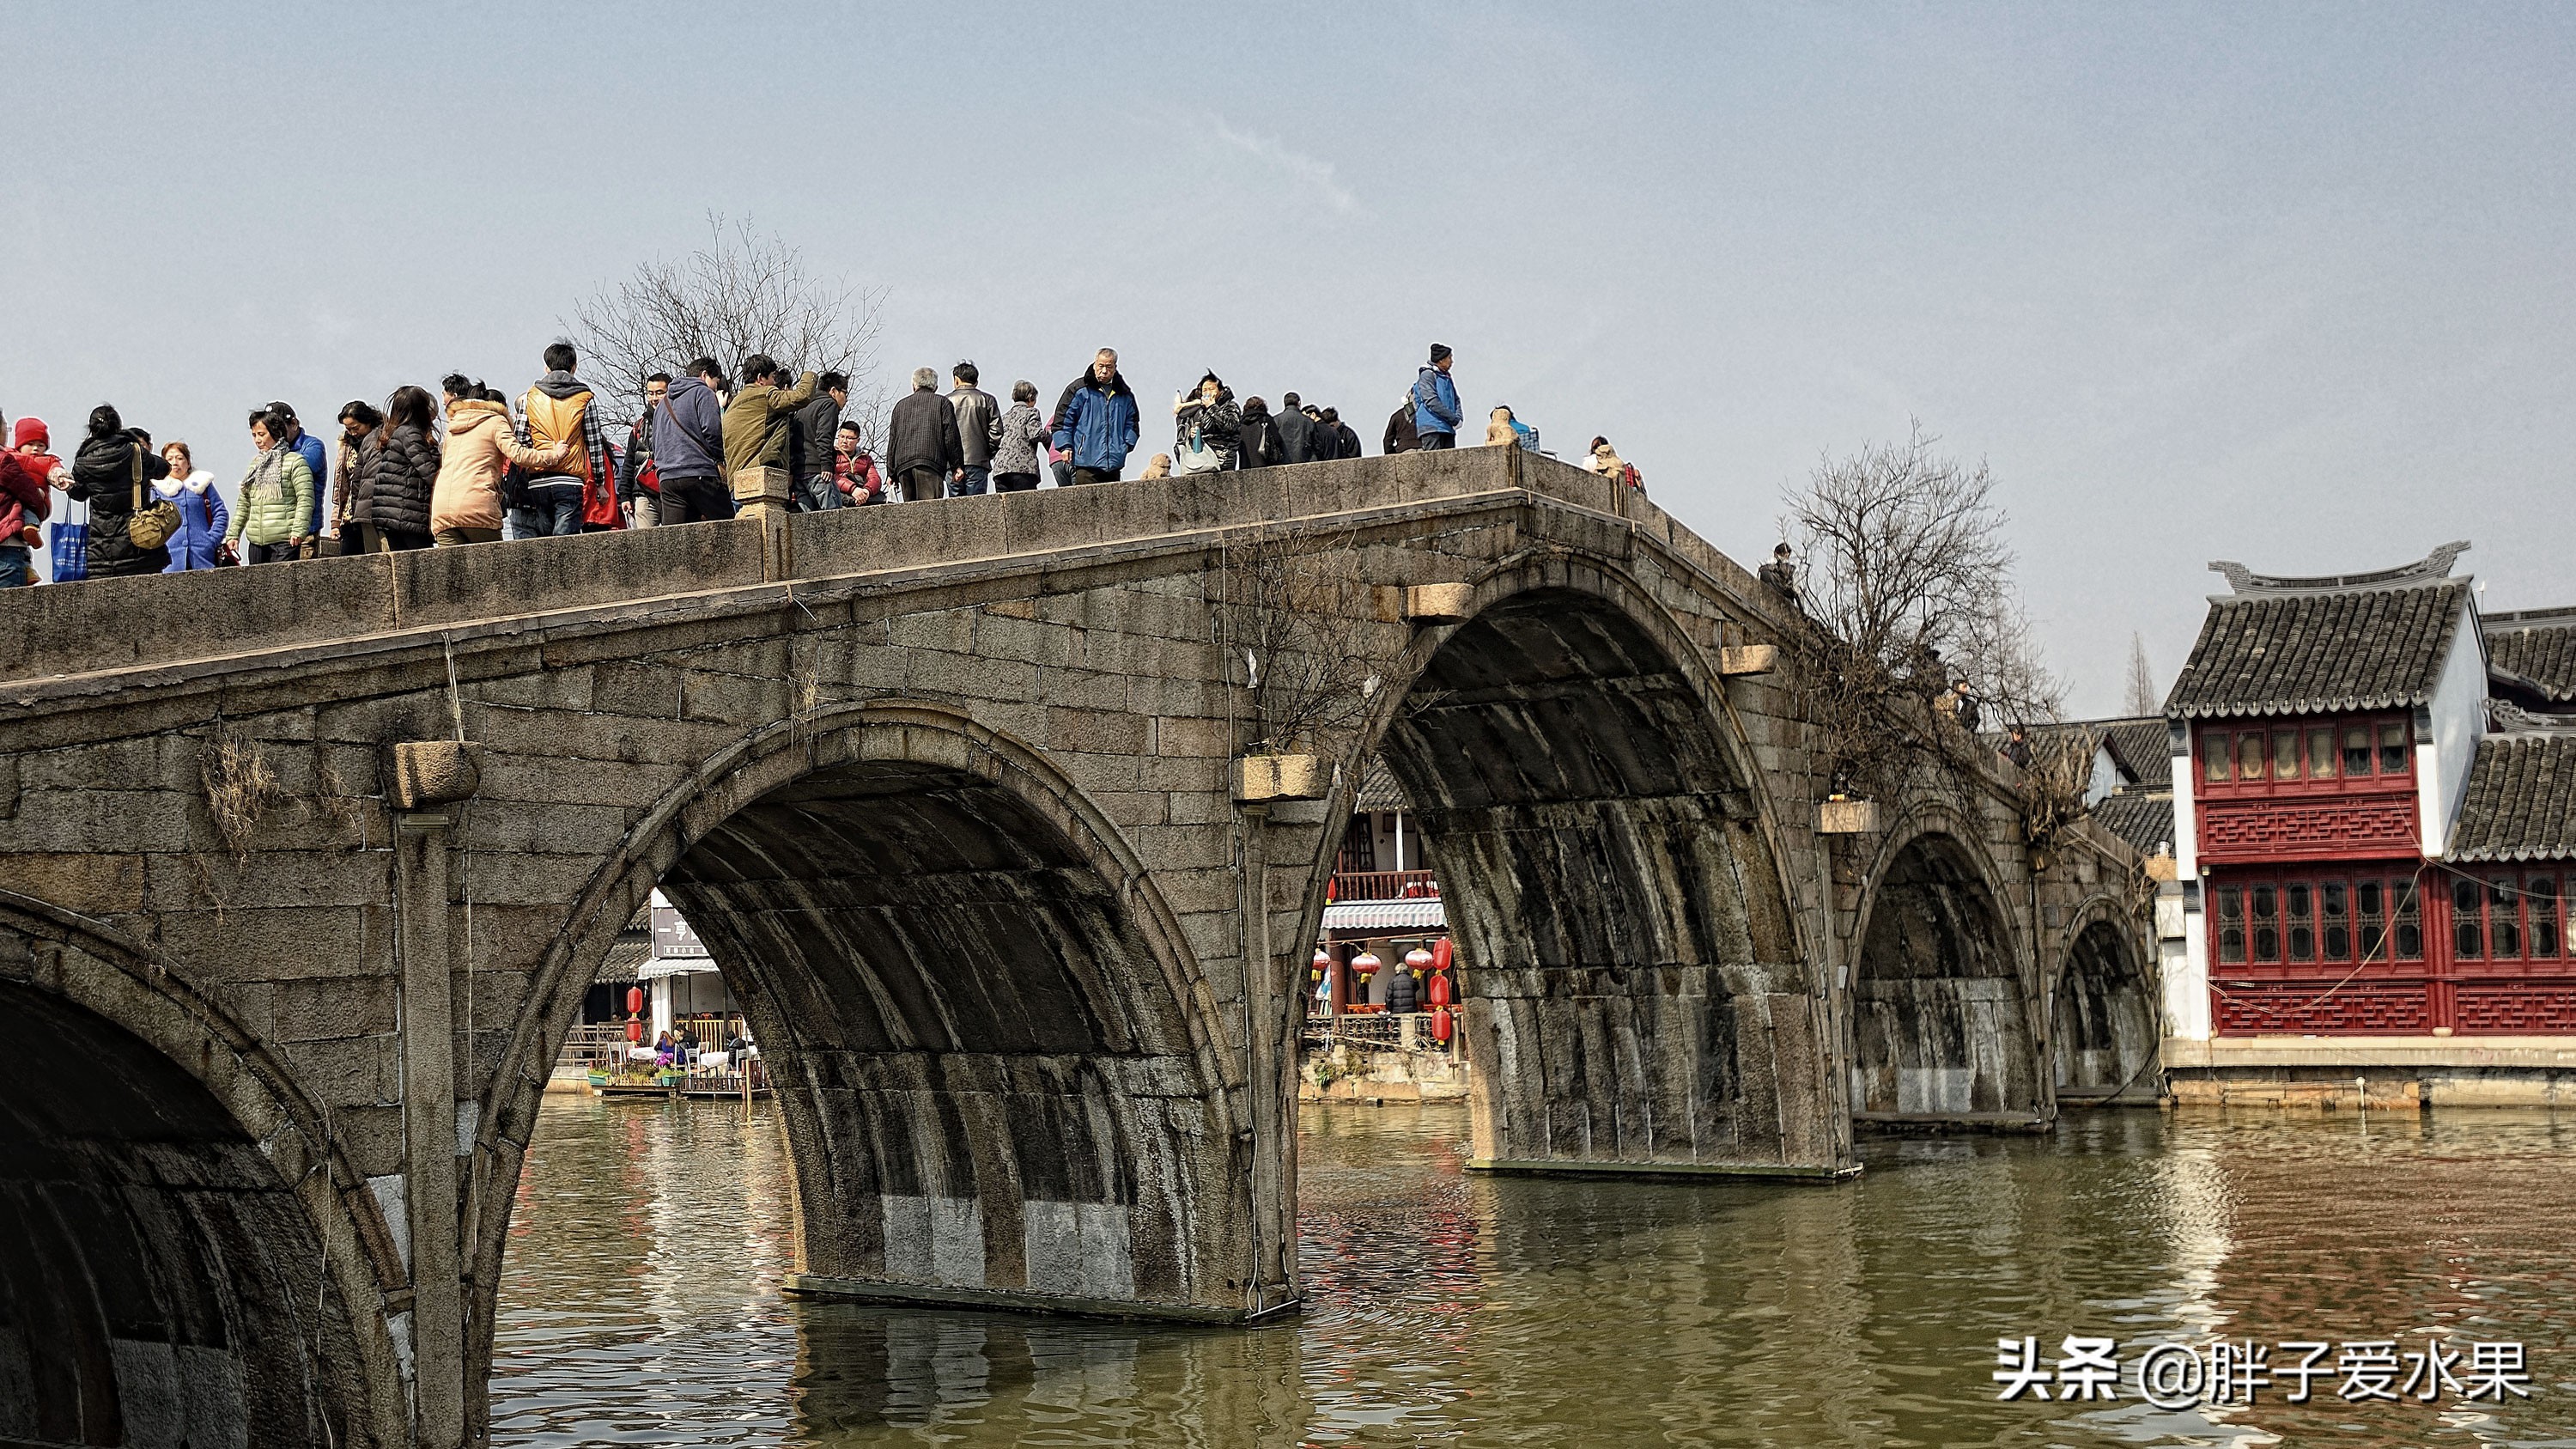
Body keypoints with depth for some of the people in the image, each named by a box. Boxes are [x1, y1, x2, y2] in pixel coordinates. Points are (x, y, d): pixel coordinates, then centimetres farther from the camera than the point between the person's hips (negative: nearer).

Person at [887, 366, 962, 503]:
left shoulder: (901, 405, 23)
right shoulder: (942, 402, 11)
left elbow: (892, 440, 21)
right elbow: (951, 436, 2)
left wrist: (891, 473, 22)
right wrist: (957, 466, 4)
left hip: (902, 463, 4)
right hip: (931, 463, -4)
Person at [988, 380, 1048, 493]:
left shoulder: (1004, 417, 22)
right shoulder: (1031, 412, 7)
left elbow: (993, 437, 9)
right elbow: (1036, 435, -8)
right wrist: (1048, 434, 9)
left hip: (1000, 468, 5)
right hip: (1024, 467, -5)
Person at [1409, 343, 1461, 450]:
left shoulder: (1447, 377, 22)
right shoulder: (1427, 375, -5)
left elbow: (1456, 400, 25)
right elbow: (1432, 402, -15)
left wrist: (1459, 417, 3)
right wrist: (1454, 419, -14)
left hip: (1448, 429, 8)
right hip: (1432, 428, -8)